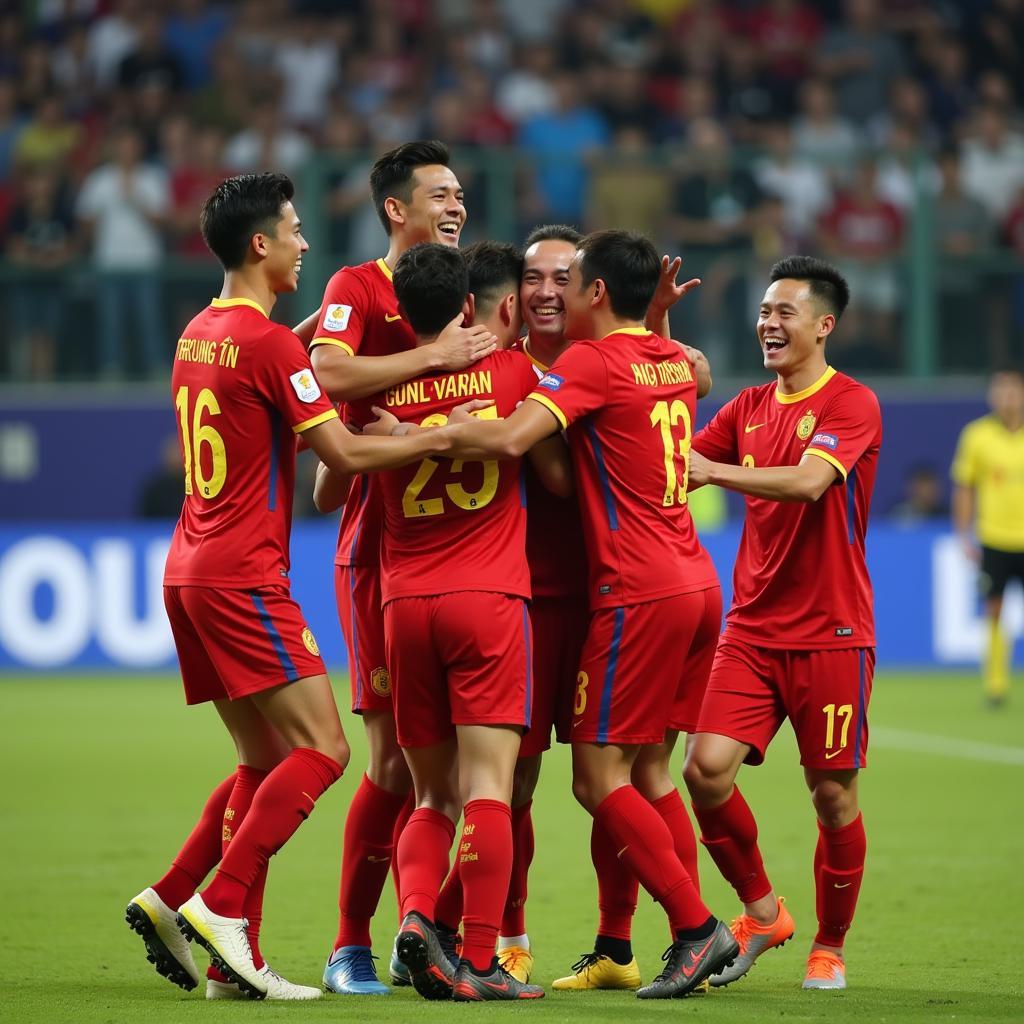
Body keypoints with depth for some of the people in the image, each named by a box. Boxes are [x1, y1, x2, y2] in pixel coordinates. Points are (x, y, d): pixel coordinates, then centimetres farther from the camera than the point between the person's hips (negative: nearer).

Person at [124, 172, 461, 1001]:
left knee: (266, 762, 13)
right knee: (321, 750, -10)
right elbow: (343, 453, -13)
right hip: (244, 577, -9)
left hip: (190, 573, 9)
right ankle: (222, 908, -15)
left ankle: (172, 900, 6)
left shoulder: (200, 334, 13)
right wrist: (440, 438, -6)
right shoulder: (267, 342, -13)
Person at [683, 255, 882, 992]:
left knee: (833, 792, 0)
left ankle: (830, 947, 17)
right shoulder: (750, 407, 12)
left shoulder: (852, 404, -8)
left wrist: (716, 469, -30)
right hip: (753, 625, 5)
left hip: (830, 632, -5)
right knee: (708, 768, -10)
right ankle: (762, 912, 10)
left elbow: (810, 481, -25)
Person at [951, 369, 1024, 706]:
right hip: (993, 539, 0)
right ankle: (995, 681, 9)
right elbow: (964, 488, 7)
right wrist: (964, 535, 3)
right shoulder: (977, 435, 1)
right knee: (994, 612, 0)